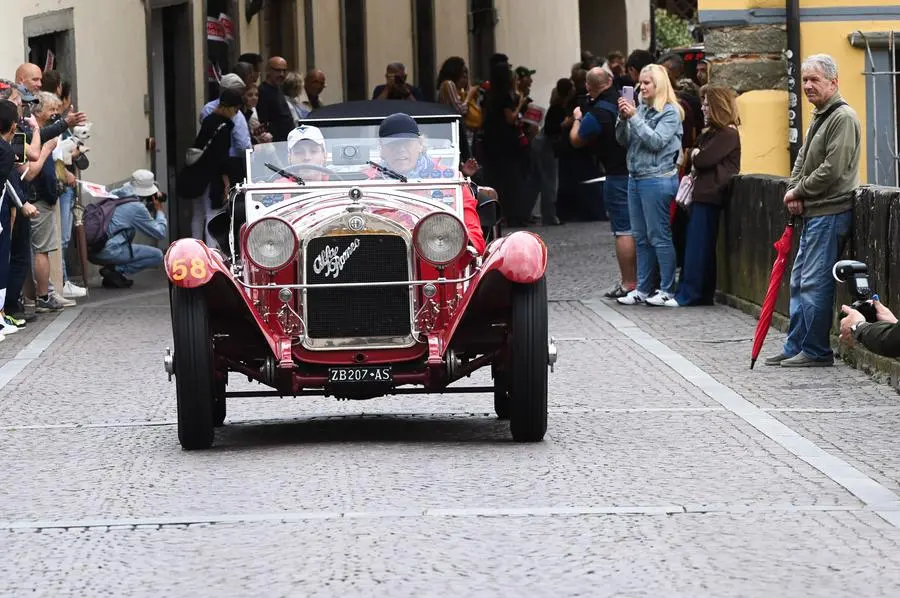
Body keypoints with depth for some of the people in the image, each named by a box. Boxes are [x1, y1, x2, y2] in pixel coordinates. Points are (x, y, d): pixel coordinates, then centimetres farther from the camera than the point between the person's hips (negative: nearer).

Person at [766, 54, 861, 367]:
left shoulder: (843, 118, -14)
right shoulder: (819, 117, 19)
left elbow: (832, 169, -20)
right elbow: (803, 157, 21)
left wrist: (799, 192, -9)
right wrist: (793, 191, 3)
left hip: (830, 213, -11)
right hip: (813, 212, 11)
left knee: (814, 283, -9)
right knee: (799, 281, 13)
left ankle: (816, 351, -3)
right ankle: (795, 348, 19)